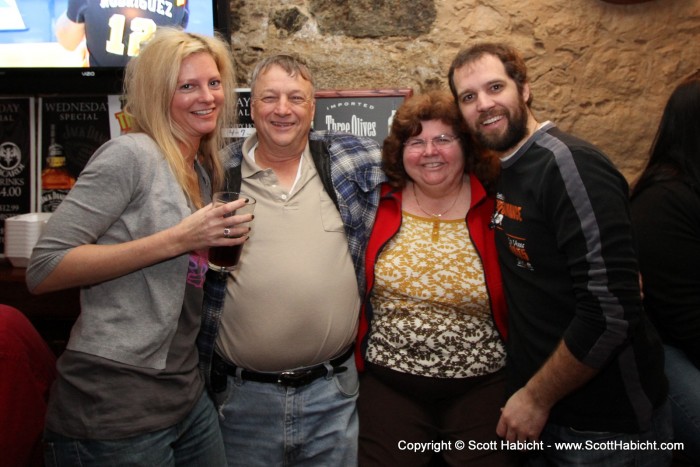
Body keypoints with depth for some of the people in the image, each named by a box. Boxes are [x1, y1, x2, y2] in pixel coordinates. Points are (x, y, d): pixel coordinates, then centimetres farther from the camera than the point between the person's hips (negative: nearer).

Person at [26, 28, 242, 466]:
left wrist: (216, 246, 5)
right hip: (114, 404, -7)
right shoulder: (130, 154, -13)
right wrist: (177, 240, -22)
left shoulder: (205, 171, 10)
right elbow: (43, 270, -18)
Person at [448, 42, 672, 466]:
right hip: (536, 402, 7)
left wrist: (537, 398, -16)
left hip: (607, 422, -7)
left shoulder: (569, 164, -21)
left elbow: (612, 311, -27)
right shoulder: (503, 172, 4)